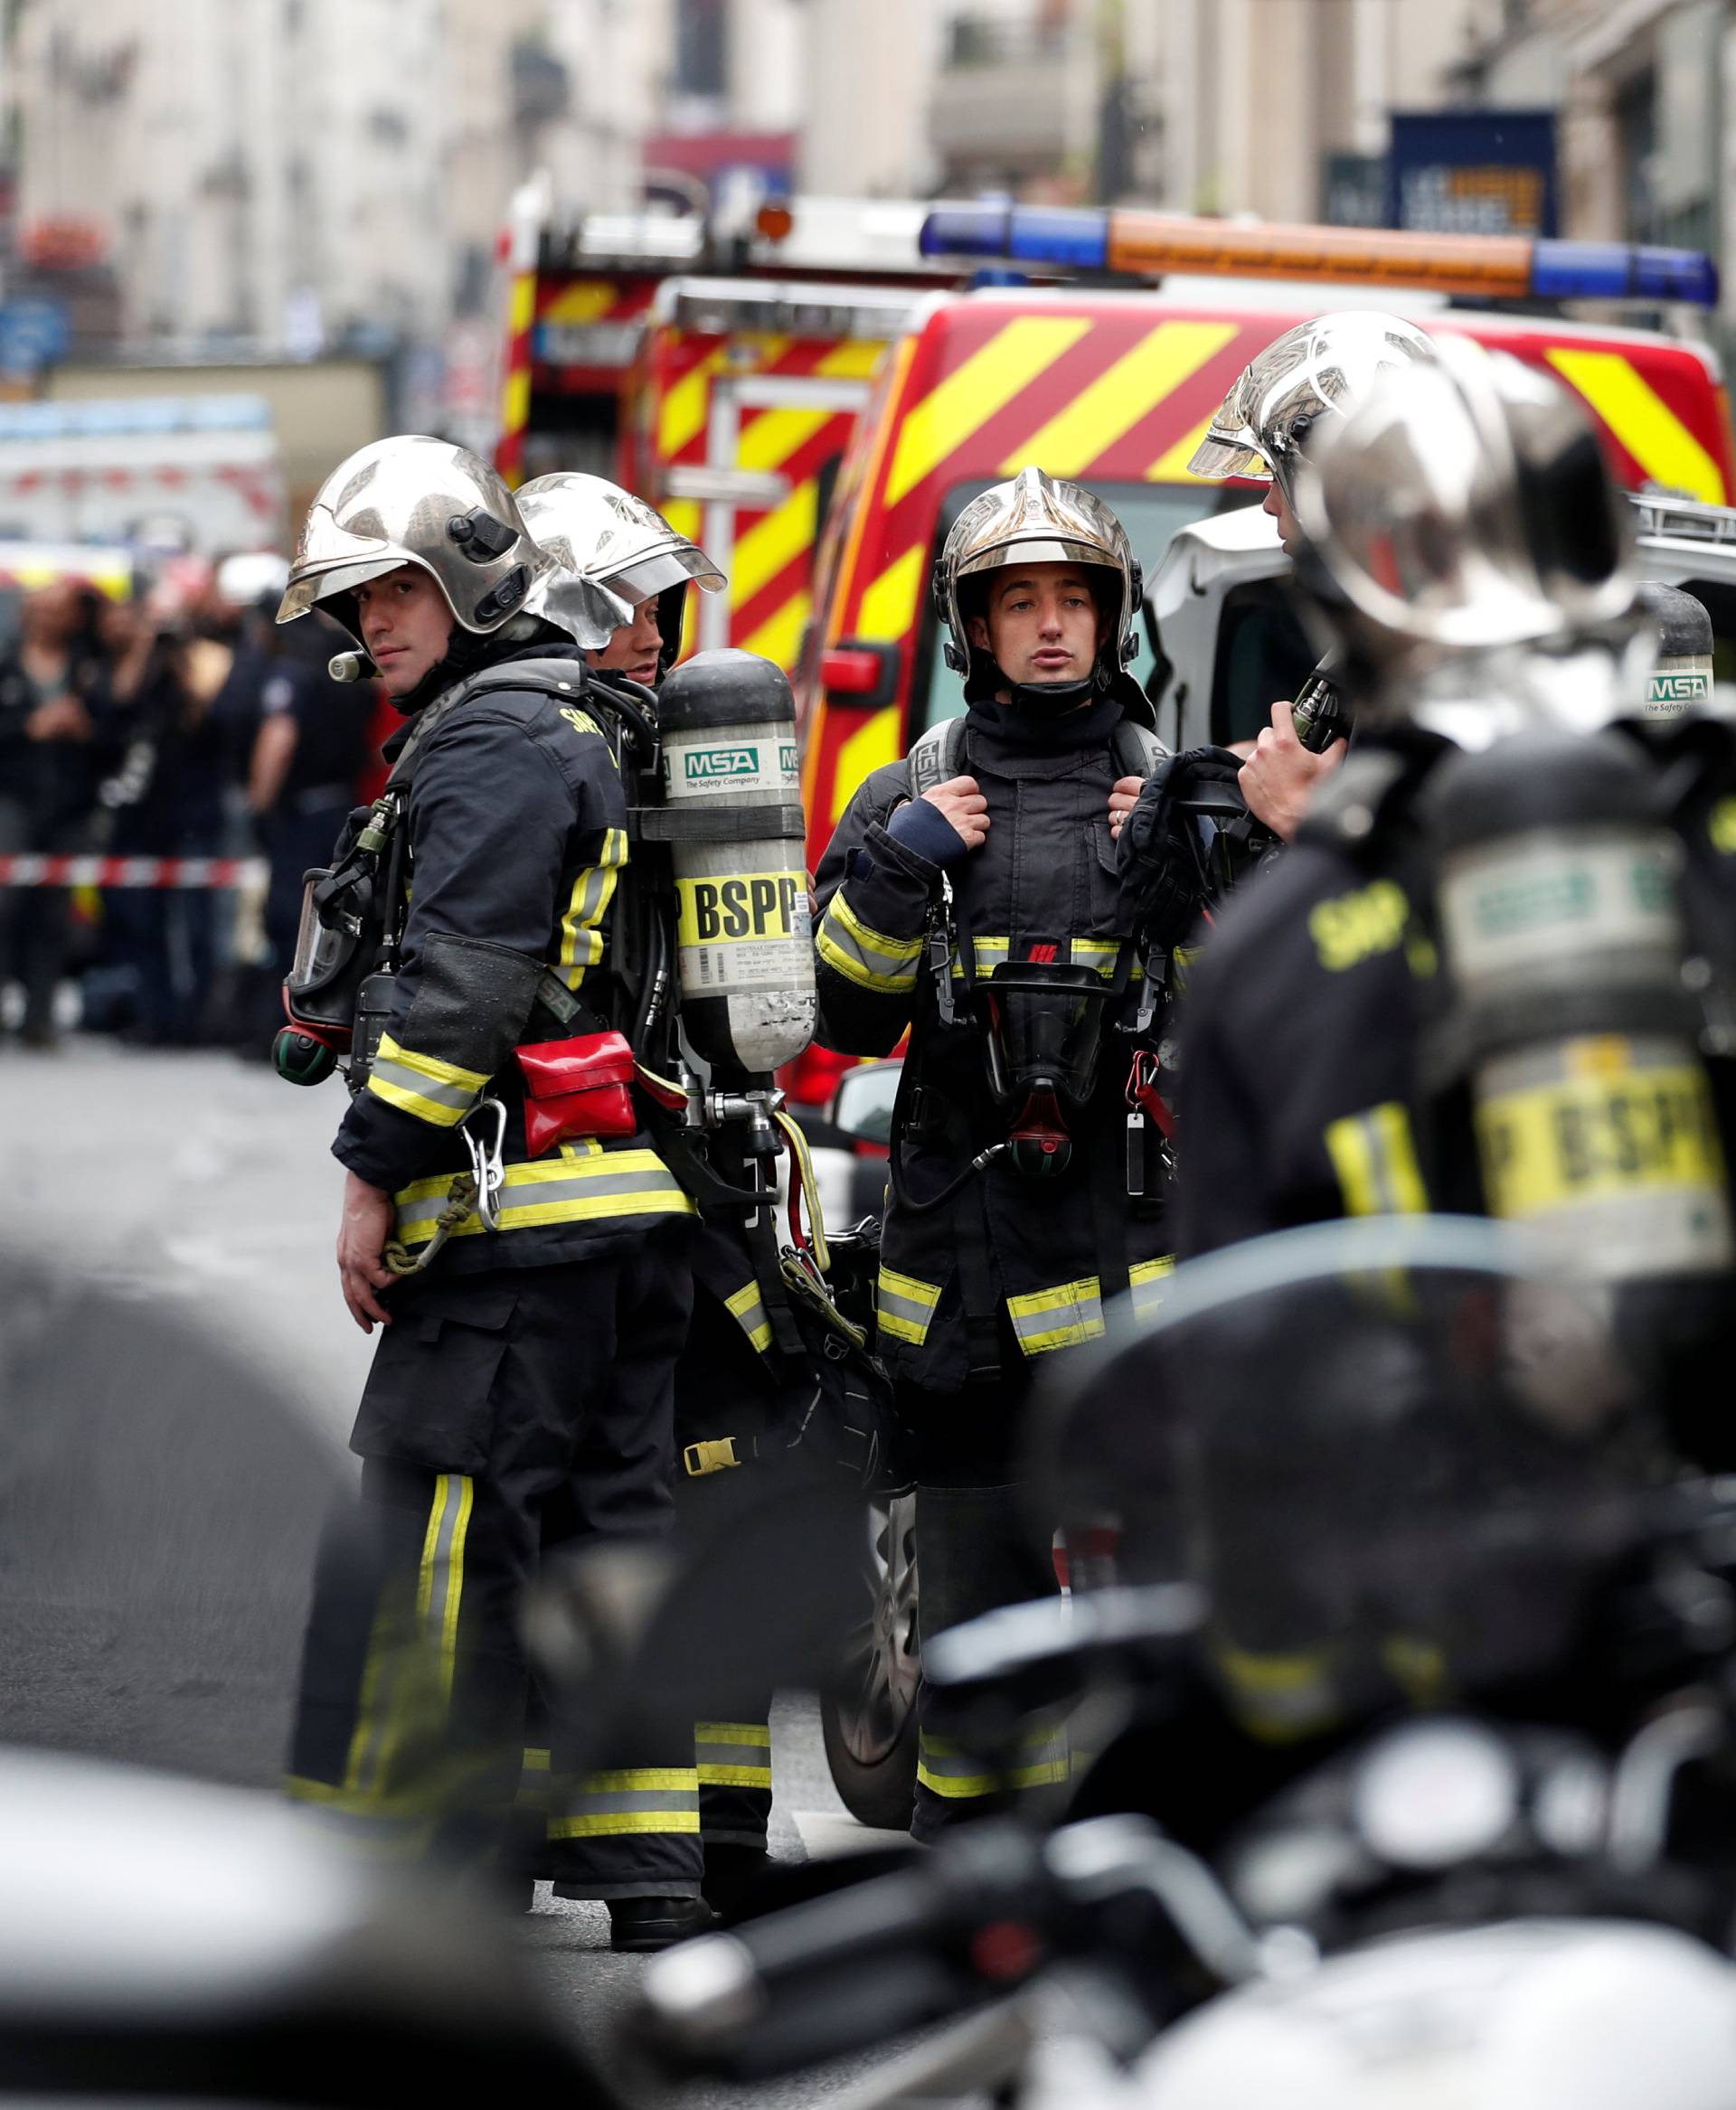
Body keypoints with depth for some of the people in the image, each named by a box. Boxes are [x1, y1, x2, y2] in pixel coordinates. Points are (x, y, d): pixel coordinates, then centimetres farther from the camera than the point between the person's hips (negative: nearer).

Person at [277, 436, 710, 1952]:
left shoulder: (495, 741, -10)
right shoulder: (588, 731, 22)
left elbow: (462, 984, -18)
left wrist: (377, 1173, -15)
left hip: (521, 1205, -10)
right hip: (638, 1207, 10)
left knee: (431, 1528, -8)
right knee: (609, 1527, 10)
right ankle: (648, 1881, 10)